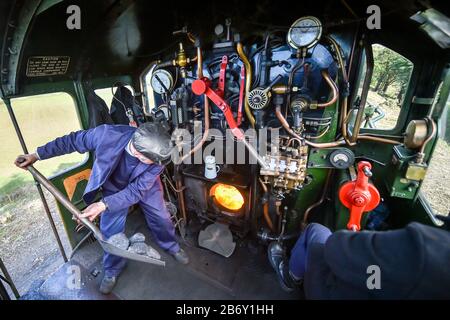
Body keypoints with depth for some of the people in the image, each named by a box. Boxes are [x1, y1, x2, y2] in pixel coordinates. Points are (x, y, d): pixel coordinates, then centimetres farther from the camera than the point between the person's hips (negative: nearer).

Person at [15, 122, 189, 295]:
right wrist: (37, 155, -8)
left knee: (161, 218, 12)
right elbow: (72, 141, -19)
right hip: (114, 186, 0)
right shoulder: (107, 134, -39)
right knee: (110, 230, 7)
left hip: (144, 187, 0)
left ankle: (172, 246, 43)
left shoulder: (157, 155, -37)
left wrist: (104, 205, -41)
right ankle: (112, 270, 34)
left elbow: (136, 191, -31)